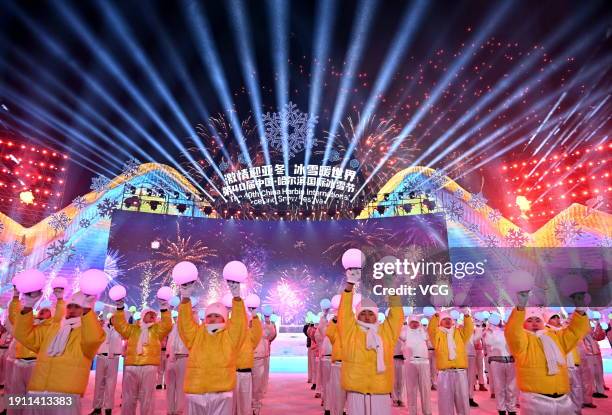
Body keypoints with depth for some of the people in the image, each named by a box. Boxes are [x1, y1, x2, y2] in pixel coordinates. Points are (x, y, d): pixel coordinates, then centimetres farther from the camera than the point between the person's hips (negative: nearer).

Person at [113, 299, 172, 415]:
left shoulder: (157, 329, 12)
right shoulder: (132, 328, 17)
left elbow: (167, 325, -6)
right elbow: (119, 324, 6)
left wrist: (164, 308, -19)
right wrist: (120, 307, -7)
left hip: (149, 367, -1)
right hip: (131, 366, 1)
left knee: (147, 397, 6)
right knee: (128, 397, 8)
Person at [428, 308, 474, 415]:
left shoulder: (460, 332, 16)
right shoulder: (438, 334, 7)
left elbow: (469, 329, 0)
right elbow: (431, 329, -11)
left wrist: (466, 315, -18)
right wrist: (436, 315, -28)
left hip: (460, 372, 2)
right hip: (444, 373, -2)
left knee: (463, 399, 8)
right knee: (446, 400, 3)